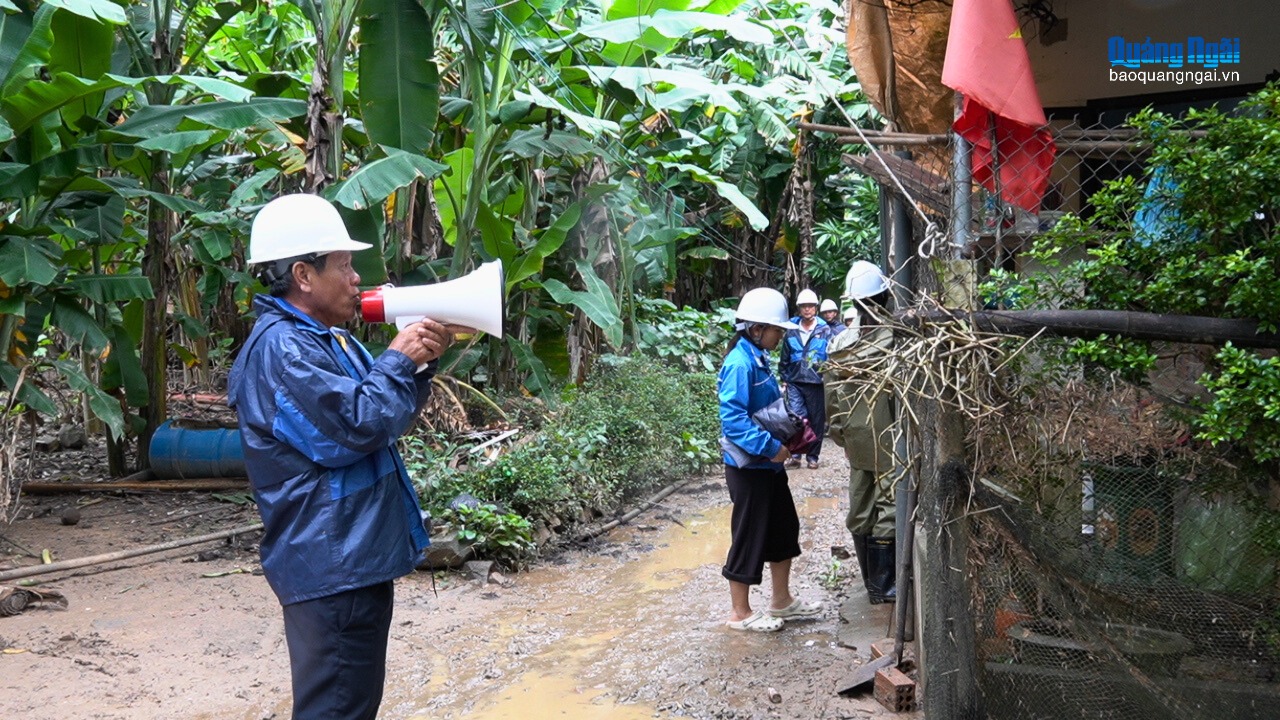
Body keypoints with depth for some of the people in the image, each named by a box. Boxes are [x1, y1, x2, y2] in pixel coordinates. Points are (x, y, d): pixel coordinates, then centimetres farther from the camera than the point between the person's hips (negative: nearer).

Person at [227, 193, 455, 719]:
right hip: (332, 563, -11)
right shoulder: (281, 346, -18)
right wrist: (398, 360, -11)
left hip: (354, 556, 11)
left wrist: (421, 362, 3)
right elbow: (359, 425, -25)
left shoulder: (328, 340, 15)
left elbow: (387, 416, 20)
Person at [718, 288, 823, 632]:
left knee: (784, 529, 20)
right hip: (749, 466, -10)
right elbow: (732, 417, -28)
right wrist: (770, 447, -28)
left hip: (768, 464, 10)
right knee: (749, 538, 3)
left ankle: (782, 600, 35)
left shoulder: (758, 359, 8)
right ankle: (740, 613, 18)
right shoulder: (740, 364, -21)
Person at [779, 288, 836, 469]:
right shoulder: (791, 331, 6)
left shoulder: (826, 331, -2)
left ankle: (812, 456, 20)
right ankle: (795, 454, -1)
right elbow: (785, 358, 13)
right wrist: (784, 378, 10)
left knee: (816, 421, 8)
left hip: (817, 382, -1)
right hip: (795, 382, 1)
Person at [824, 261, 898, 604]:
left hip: (855, 438, 6)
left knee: (860, 509, 12)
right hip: (887, 437, -6)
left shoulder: (839, 342, 1)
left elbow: (832, 394, 6)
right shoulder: (892, 337, -15)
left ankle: (871, 580, 24)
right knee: (888, 510, 2)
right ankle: (882, 586, 7)